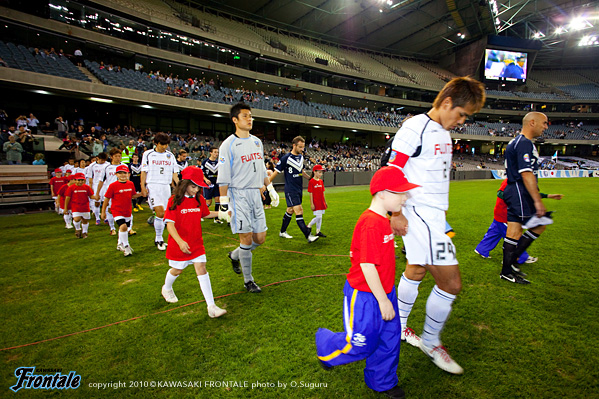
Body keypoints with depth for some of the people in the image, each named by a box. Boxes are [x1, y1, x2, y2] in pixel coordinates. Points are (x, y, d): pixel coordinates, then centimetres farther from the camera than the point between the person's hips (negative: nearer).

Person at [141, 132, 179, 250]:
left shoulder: (170, 155, 13)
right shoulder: (148, 154, 5)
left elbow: (174, 173, 13)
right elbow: (144, 171, 5)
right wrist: (143, 186, -4)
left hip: (166, 186, 3)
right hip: (152, 186, -3)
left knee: (164, 214, 3)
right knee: (160, 212, -17)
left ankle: (158, 239, 18)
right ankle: (159, 239, -4)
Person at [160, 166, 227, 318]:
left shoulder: (199, 199, 1)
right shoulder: (175, 200, -15)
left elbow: (205, 214, 18)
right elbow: (170, 224, -20)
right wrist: (180, 241, -31)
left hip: (196, 243, 3)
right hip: (179, 243, -3)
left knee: (201, 268, -5)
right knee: (177, 270, 15)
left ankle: (211, 306, -6)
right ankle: (167, 288, 52)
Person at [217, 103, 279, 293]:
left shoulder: (257, 141, 13)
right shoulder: (228, 145, -7)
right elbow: (223, 177, -9)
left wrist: (270, 188, 20)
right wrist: (224, 204, -13)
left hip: (255, 194, 6)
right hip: (238, 194, -6)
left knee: (260, 238, 8)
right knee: (247, 238, -3)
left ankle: (235, 255, 36)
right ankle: (248, 280, 15)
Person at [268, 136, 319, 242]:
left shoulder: (301, 157, 9)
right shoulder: (286, 158, -12)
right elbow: (276, 171, -8)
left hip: (299, 189, 7)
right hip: (290, 189, -7)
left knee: (290, 210, 15)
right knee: (298, 211, -12)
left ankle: (282, 232, 30)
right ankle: (308, 236, -12)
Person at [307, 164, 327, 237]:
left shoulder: (321, 181, 10)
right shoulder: (311, 182, -11)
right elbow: (311, 193, -11)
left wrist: (325, 202, 17)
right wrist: (311, 204, -14)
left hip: (321, 202, 7)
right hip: (316, 203, -7)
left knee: (320, 217, 10)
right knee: (318, 217, -9)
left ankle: (318, 231, 19)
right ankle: (309, 226, 13)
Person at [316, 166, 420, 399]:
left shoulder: (383, 220, 5)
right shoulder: (370, 223, -27)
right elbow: (367, 266, -26)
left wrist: (387, 295, 21)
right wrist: (383, 300, -18)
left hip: (383, 291, 9)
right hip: (364, 295, -9)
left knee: (390, 338, 18)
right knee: (360, 343, 6)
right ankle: (325, 344, 35)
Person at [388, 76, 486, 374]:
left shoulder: (443, 132, 16)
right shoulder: (414, 128, -13)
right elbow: (392, 172, -16)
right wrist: (395, 214, -18)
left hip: (434, 213, 10)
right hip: (418, 214, -10)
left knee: (415, 272, 17)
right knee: (451, 283, -5)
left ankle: (398, 328, 35)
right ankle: (431, 343, 18)